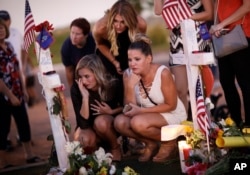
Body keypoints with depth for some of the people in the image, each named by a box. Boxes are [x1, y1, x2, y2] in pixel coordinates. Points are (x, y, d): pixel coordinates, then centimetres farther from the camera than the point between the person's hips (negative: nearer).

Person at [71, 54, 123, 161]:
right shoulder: (76, 90, -20)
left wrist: (111, 112, -21)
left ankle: (115, 148, -5)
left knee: (101, 121, -34)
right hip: (90, 128, 0)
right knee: (84, 141, -33)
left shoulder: (113, 85, -20)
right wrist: (85, 97, -36)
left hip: (111, 125, 0)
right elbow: (83, 123, -25)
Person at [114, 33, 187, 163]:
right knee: (119, 122, -21)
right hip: (148, 116, 5)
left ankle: (169, 143, -3)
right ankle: (151, 144, 4)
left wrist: (141, 110, -24)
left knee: (138, 122, -31)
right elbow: (129, 108, -11)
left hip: (173, 115, -5)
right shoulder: (128, 75, -11)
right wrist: (130, 86, -27)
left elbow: (171, 105, -18)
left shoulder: (163, 73, -24)